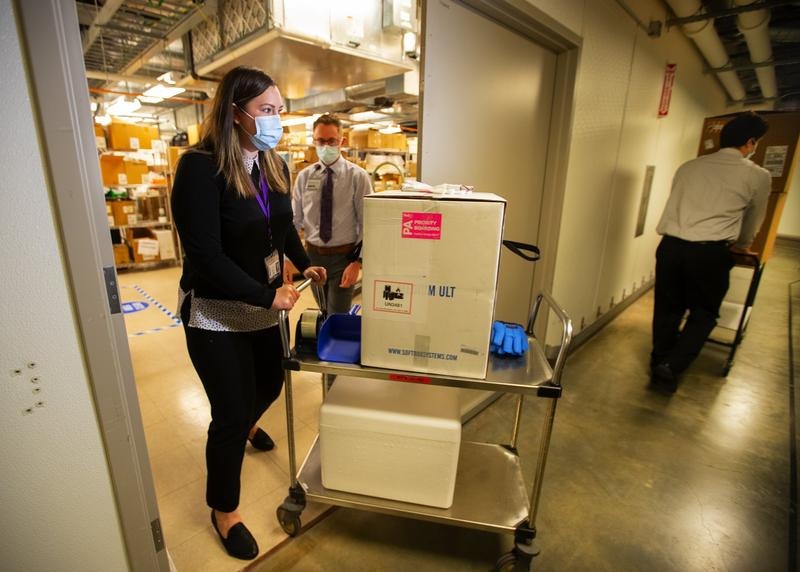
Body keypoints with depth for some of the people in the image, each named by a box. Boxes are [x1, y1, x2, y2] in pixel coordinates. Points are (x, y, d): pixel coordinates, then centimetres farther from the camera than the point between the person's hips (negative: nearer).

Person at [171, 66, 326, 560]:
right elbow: (205, 255, -23)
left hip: (266, 307, 7)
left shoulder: (274, 165, 3)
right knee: (229, 415, 4)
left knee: (270, 384, 24)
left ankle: (245, 426, 62)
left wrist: (305, 264, -1)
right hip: (217, 316, -6)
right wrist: (268, 295, -23)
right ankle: (224, 510, 32)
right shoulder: (201, 167, -19)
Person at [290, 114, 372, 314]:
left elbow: (367, 223, -9)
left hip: (344, 256, -3)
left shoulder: (357, 176, -7)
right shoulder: (304, 176, 2)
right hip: (313, 254, 3)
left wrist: (357, 262, -16)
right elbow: (294, 220, 3)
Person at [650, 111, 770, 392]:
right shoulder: (758, 176, 7)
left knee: (667, 309, 15)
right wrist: (742, 245, 43)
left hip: (670, 245, 3)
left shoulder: (689, 167, 16)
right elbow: (754, 220, 21)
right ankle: (672, 366, 5)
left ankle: (659, 365, 26)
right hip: (710, 252, -3)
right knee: (703, 314, 15)